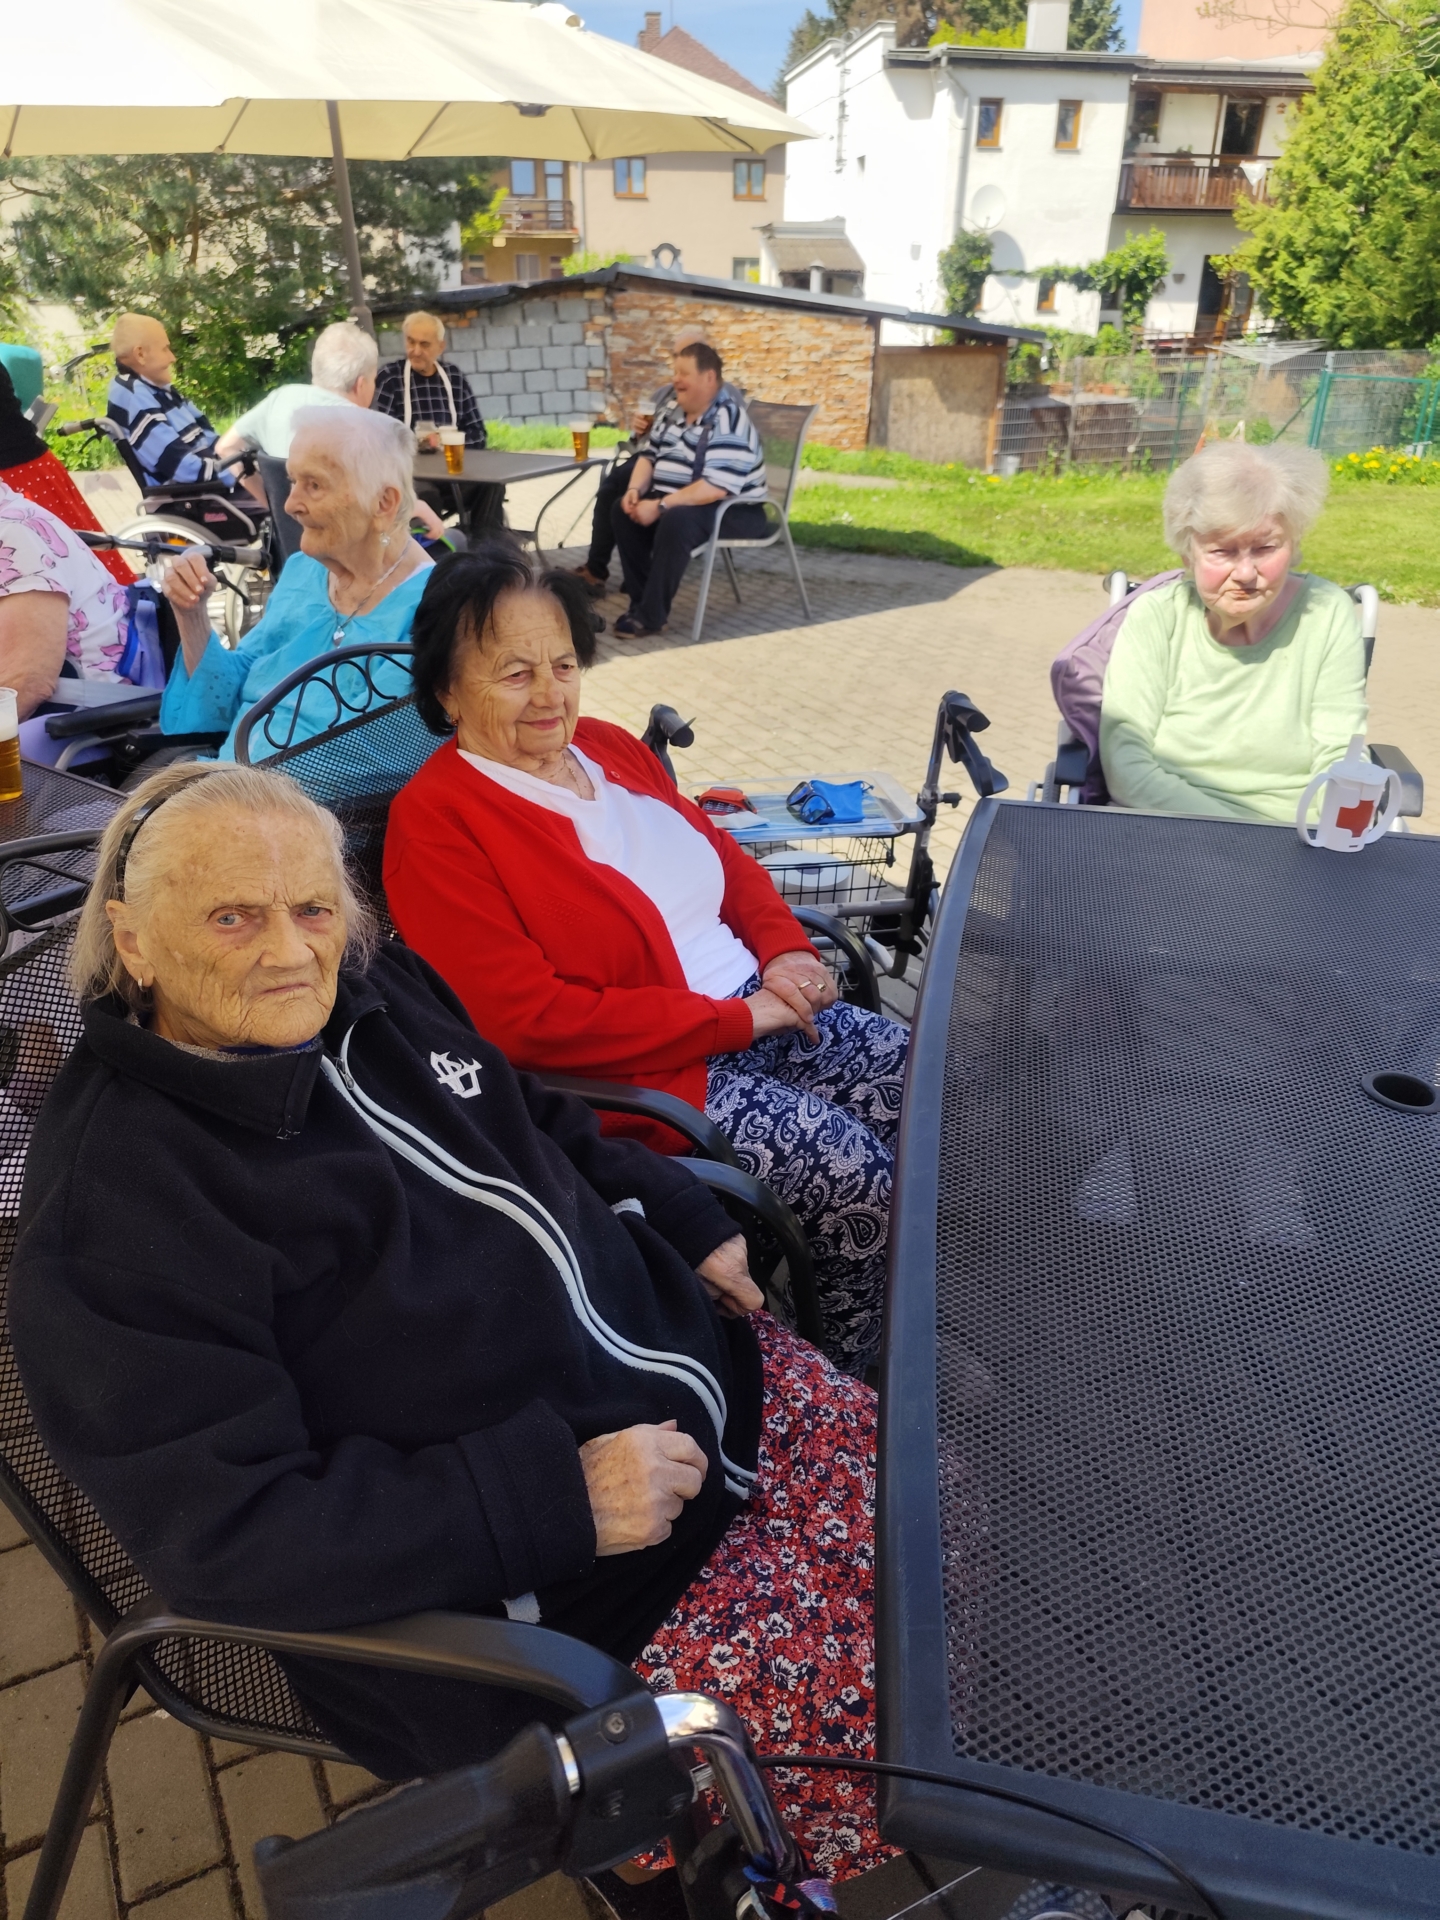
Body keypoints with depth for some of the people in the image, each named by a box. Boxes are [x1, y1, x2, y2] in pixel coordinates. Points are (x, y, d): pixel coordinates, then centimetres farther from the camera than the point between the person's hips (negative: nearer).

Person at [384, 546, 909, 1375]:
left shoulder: (607, 746, 11)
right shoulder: (436, 822, -14)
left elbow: (724, 852, 19)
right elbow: (528, 1019, -21)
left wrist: (785, 949, -3)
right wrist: (734, 1019, -19)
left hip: (760, 1007, 8)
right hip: (645, 1074, -8)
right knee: (860, 1174, -18)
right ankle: (862, 1388, 12)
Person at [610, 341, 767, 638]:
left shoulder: (728, 421, -21)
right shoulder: (673, 411, 8)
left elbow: (716, 486, -30)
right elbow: (649, 453, 16)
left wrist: (661, 506, -30)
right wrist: (636, 488, -6)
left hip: (733, 511, -9)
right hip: (678, 503, 9)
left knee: (675, 522, -35)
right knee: (622, 510, -2)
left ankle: (652, 615, -25)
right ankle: (641, 602, -3)